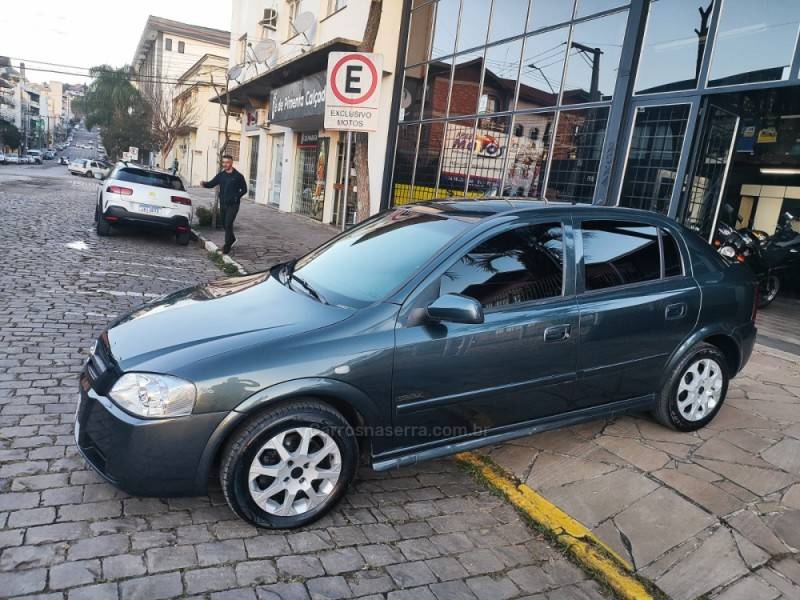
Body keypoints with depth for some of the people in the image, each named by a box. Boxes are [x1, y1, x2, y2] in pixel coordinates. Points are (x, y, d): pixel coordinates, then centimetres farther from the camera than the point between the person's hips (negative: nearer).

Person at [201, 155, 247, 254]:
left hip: (233, 205, -5)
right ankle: (232, 239, 38)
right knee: (224, 224, 14)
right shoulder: (221, 175, 6)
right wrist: (204, 183, -21)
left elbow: (244, 189, 0)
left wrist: (236, 197, -11)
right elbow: (212, 183, 0)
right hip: (223, 204, 5)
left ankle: (227, 247, -2)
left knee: (228, 224, -10)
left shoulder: (238, 176, -6)